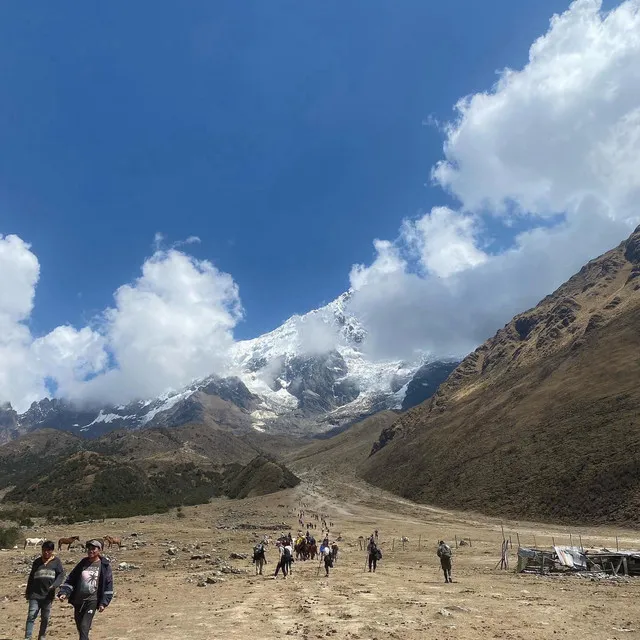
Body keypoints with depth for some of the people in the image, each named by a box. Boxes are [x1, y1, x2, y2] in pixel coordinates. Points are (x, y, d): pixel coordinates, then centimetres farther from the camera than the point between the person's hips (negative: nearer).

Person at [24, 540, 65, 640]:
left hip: (48, 595, -1)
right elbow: (31, 577, 17)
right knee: (31, 615, -10)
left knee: (45, 618, 8)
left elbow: (61, 575, -4)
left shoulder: (56, 561, 2)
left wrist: (54, 585, -20)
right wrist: (27, 592, 18)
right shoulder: (37, 561, 9)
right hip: (35, 594, 1)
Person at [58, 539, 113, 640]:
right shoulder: (82, 563, 8)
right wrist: (64, 592, -6)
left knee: (84, 627, -16)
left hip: (92, 601, -5)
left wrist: (104, 603, -8)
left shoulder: (104, 566, -3)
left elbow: (108, 585, -2)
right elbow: (70, 580, 10)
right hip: (78, 601, 5)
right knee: (80, 628, 13)